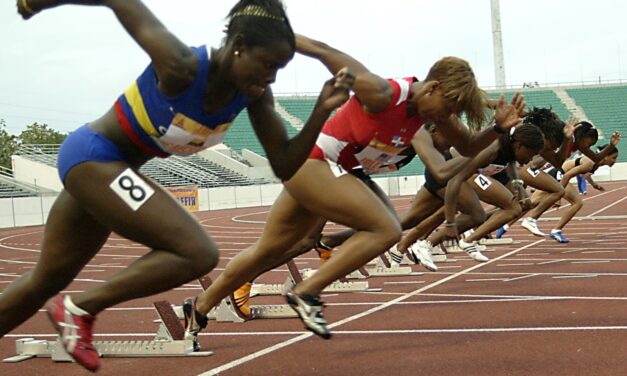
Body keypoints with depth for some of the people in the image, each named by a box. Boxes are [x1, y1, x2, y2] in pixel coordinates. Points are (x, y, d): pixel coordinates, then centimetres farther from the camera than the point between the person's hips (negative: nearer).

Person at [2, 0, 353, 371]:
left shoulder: (254, 94, -9)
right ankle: (79, 309, -7)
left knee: (47, 280, 21)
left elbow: (284, 166, -7)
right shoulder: (181, 66, -29)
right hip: (94, 156, -8)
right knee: (199, 254, -18)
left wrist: (322, 111, -21)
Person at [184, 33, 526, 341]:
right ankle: (306, 293, -12)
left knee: (269, 250, 18)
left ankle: (199, 309, 31)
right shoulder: (384, 95, -26)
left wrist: (499, 127, -10)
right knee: (386, 229, -18)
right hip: (310, 162, -9)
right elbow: (325, 52, -23)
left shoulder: (430, 105, -2)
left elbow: (468, 147, 8)